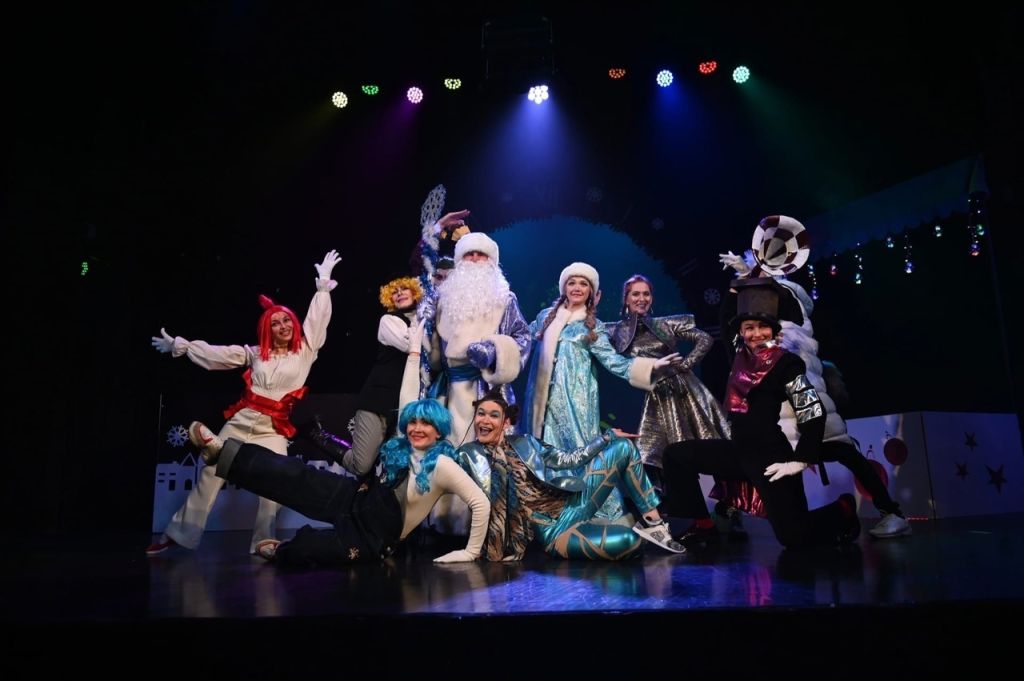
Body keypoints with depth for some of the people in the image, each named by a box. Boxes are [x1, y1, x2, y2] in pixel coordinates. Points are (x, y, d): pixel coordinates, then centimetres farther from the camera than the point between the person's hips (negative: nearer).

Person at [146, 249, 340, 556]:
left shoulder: (305, 350, 4)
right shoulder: (255, 353, 10)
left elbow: (317, 320, 0)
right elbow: (215, 353, 12)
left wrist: (323, 285, -2)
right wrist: (179, 345, 10)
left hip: (274, 428, -2)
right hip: (241, 420, 2)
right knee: (210, 473, 2)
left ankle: (263, 541, -1)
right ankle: (177, 533, 12)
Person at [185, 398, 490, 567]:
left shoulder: (442, 466, -23)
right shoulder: (402, 446, -2)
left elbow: (481, 504, -25)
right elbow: (407, 405, 8)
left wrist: (470, 552, -23)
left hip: (375, 536, -5)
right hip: (359, 500, 6)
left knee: (301, 551, -21)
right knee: (298, 477, -15)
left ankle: (281, 550, 18)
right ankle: (222, 452, -12)